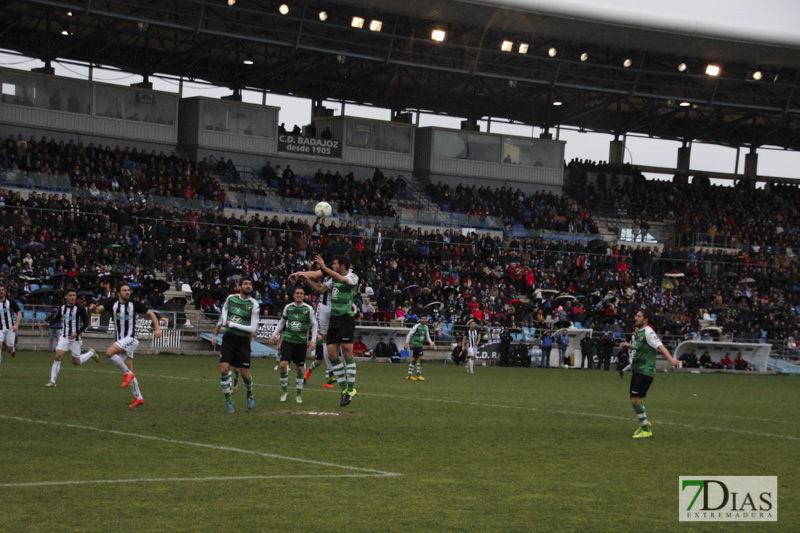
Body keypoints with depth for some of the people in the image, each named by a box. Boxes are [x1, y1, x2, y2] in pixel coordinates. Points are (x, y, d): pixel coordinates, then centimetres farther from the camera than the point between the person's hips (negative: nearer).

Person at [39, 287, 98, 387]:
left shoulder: (80, 309, -10)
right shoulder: (62, 308, 3)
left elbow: (85, 323, -8)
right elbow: (56, 318, 20)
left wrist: (77, 333, -21)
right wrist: (47, 323, 1)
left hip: (75, 338, -3)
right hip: (64, 337, 3)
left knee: (76, 362, 8)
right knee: (58, 357, -15)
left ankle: (91, 353, 38)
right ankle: (52, 381, -9)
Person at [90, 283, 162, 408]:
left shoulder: (134, 304, -2)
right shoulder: (112, 303, 4)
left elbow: (150, 313, 5)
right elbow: (99, 309, -8)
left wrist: (157, 329, -7)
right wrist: (93, 309, -33)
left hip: (131, 339, -5)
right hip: (120, 341, 5)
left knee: (110, 352, -27)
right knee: (129, 371, 7)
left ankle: (128, 373, -14)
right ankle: (138, 398, 14)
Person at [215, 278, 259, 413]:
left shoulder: (253, 304, -7)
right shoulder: (231, 298, 3)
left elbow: (253, 328, -10)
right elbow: (223, 316, 22)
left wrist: (232, 324, -10)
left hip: (243, 340, -2)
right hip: (228, 338, 2)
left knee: (245, 374, -2)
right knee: (224, 369, -14)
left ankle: (250, 395, 30)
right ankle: (228, 401, 0)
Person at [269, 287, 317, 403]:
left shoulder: (308, 309, -1)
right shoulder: (288, 307, 5)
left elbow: (314, 325, 6)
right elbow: (282, 322, 19)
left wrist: (313, 340, -2)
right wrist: (274, 335, 14)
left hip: (301, 341, -1)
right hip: (288, 340, 1)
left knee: (300, 368, 3)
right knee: (283, 365, -13)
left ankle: (298, 394, 17)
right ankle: (285, 391, 4)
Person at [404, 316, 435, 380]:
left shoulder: (426, 327, 12)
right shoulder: (417, 326, -10)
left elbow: (427, 337, 20)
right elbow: (410, 334, -9)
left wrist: (431, 343, 2)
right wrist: (406, 343, -14)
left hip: (420, 345, 8)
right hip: (416, 344, -8)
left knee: (414, 359, 10)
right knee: (421, 358, -15)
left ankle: (409, 375, 15)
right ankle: (418, 375, -13)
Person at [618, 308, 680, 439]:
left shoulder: (648, 332, -13)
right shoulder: (639, 332, 15)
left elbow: (660, 346, -26)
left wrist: (671, 359, -40)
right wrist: (628, 346, 15)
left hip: (645, 372, -9)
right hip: (637, 371, 9)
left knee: (636, 400, -13)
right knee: (633, 400, 16)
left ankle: (646, 430, -4)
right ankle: (644, 423, 36)